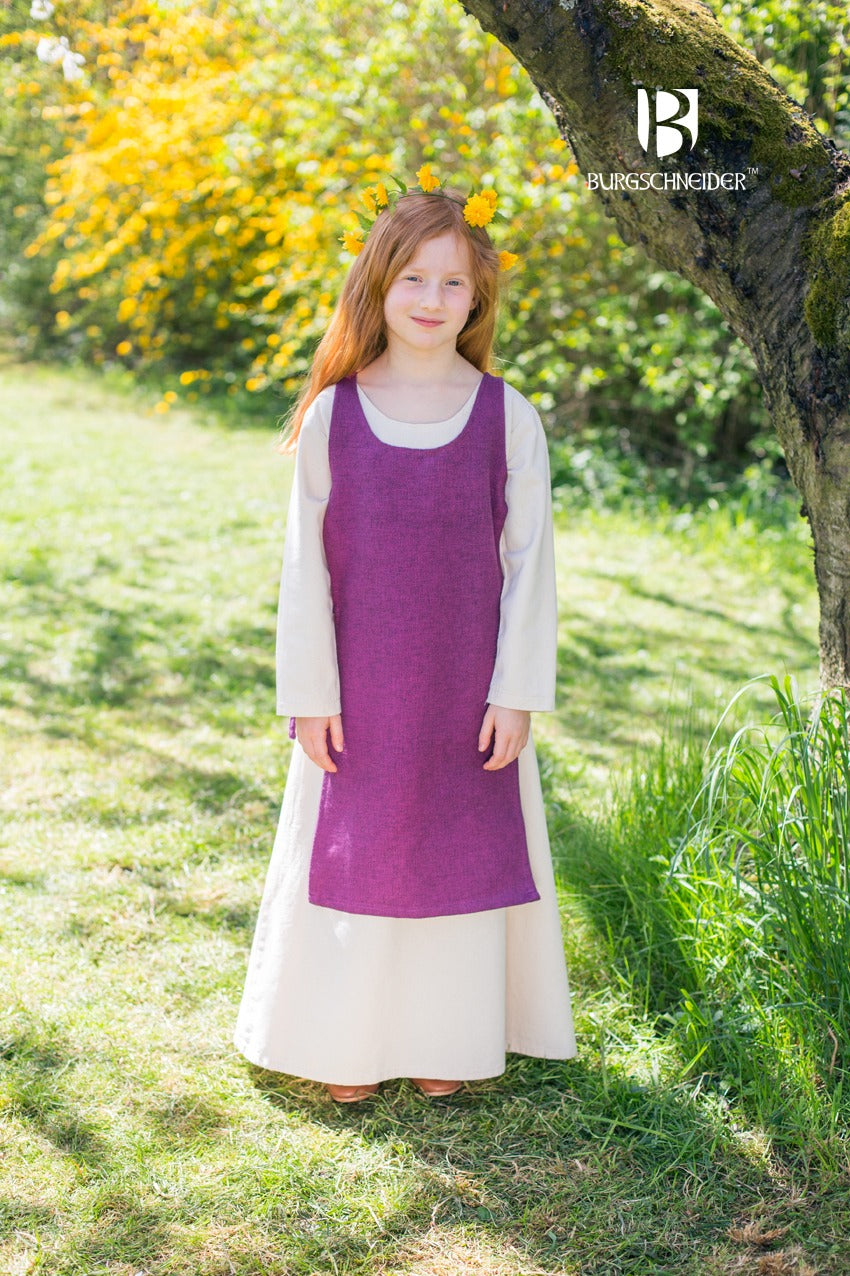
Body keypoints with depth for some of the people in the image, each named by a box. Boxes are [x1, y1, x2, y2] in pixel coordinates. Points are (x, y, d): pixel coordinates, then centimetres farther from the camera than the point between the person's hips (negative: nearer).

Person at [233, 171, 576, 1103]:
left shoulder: (509, 419, -4)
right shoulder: (332, 415, -3)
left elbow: (529, 564, -2)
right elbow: (305, 564, -1)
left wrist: (517, 691, -6)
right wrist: (308, 693, -4)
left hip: (468, 689, 0)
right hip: (359, 689, 0)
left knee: (463, 849, 9)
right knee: (353, 850, 9)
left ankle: (447, 1038, 27)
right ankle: (348, 1041, 26)